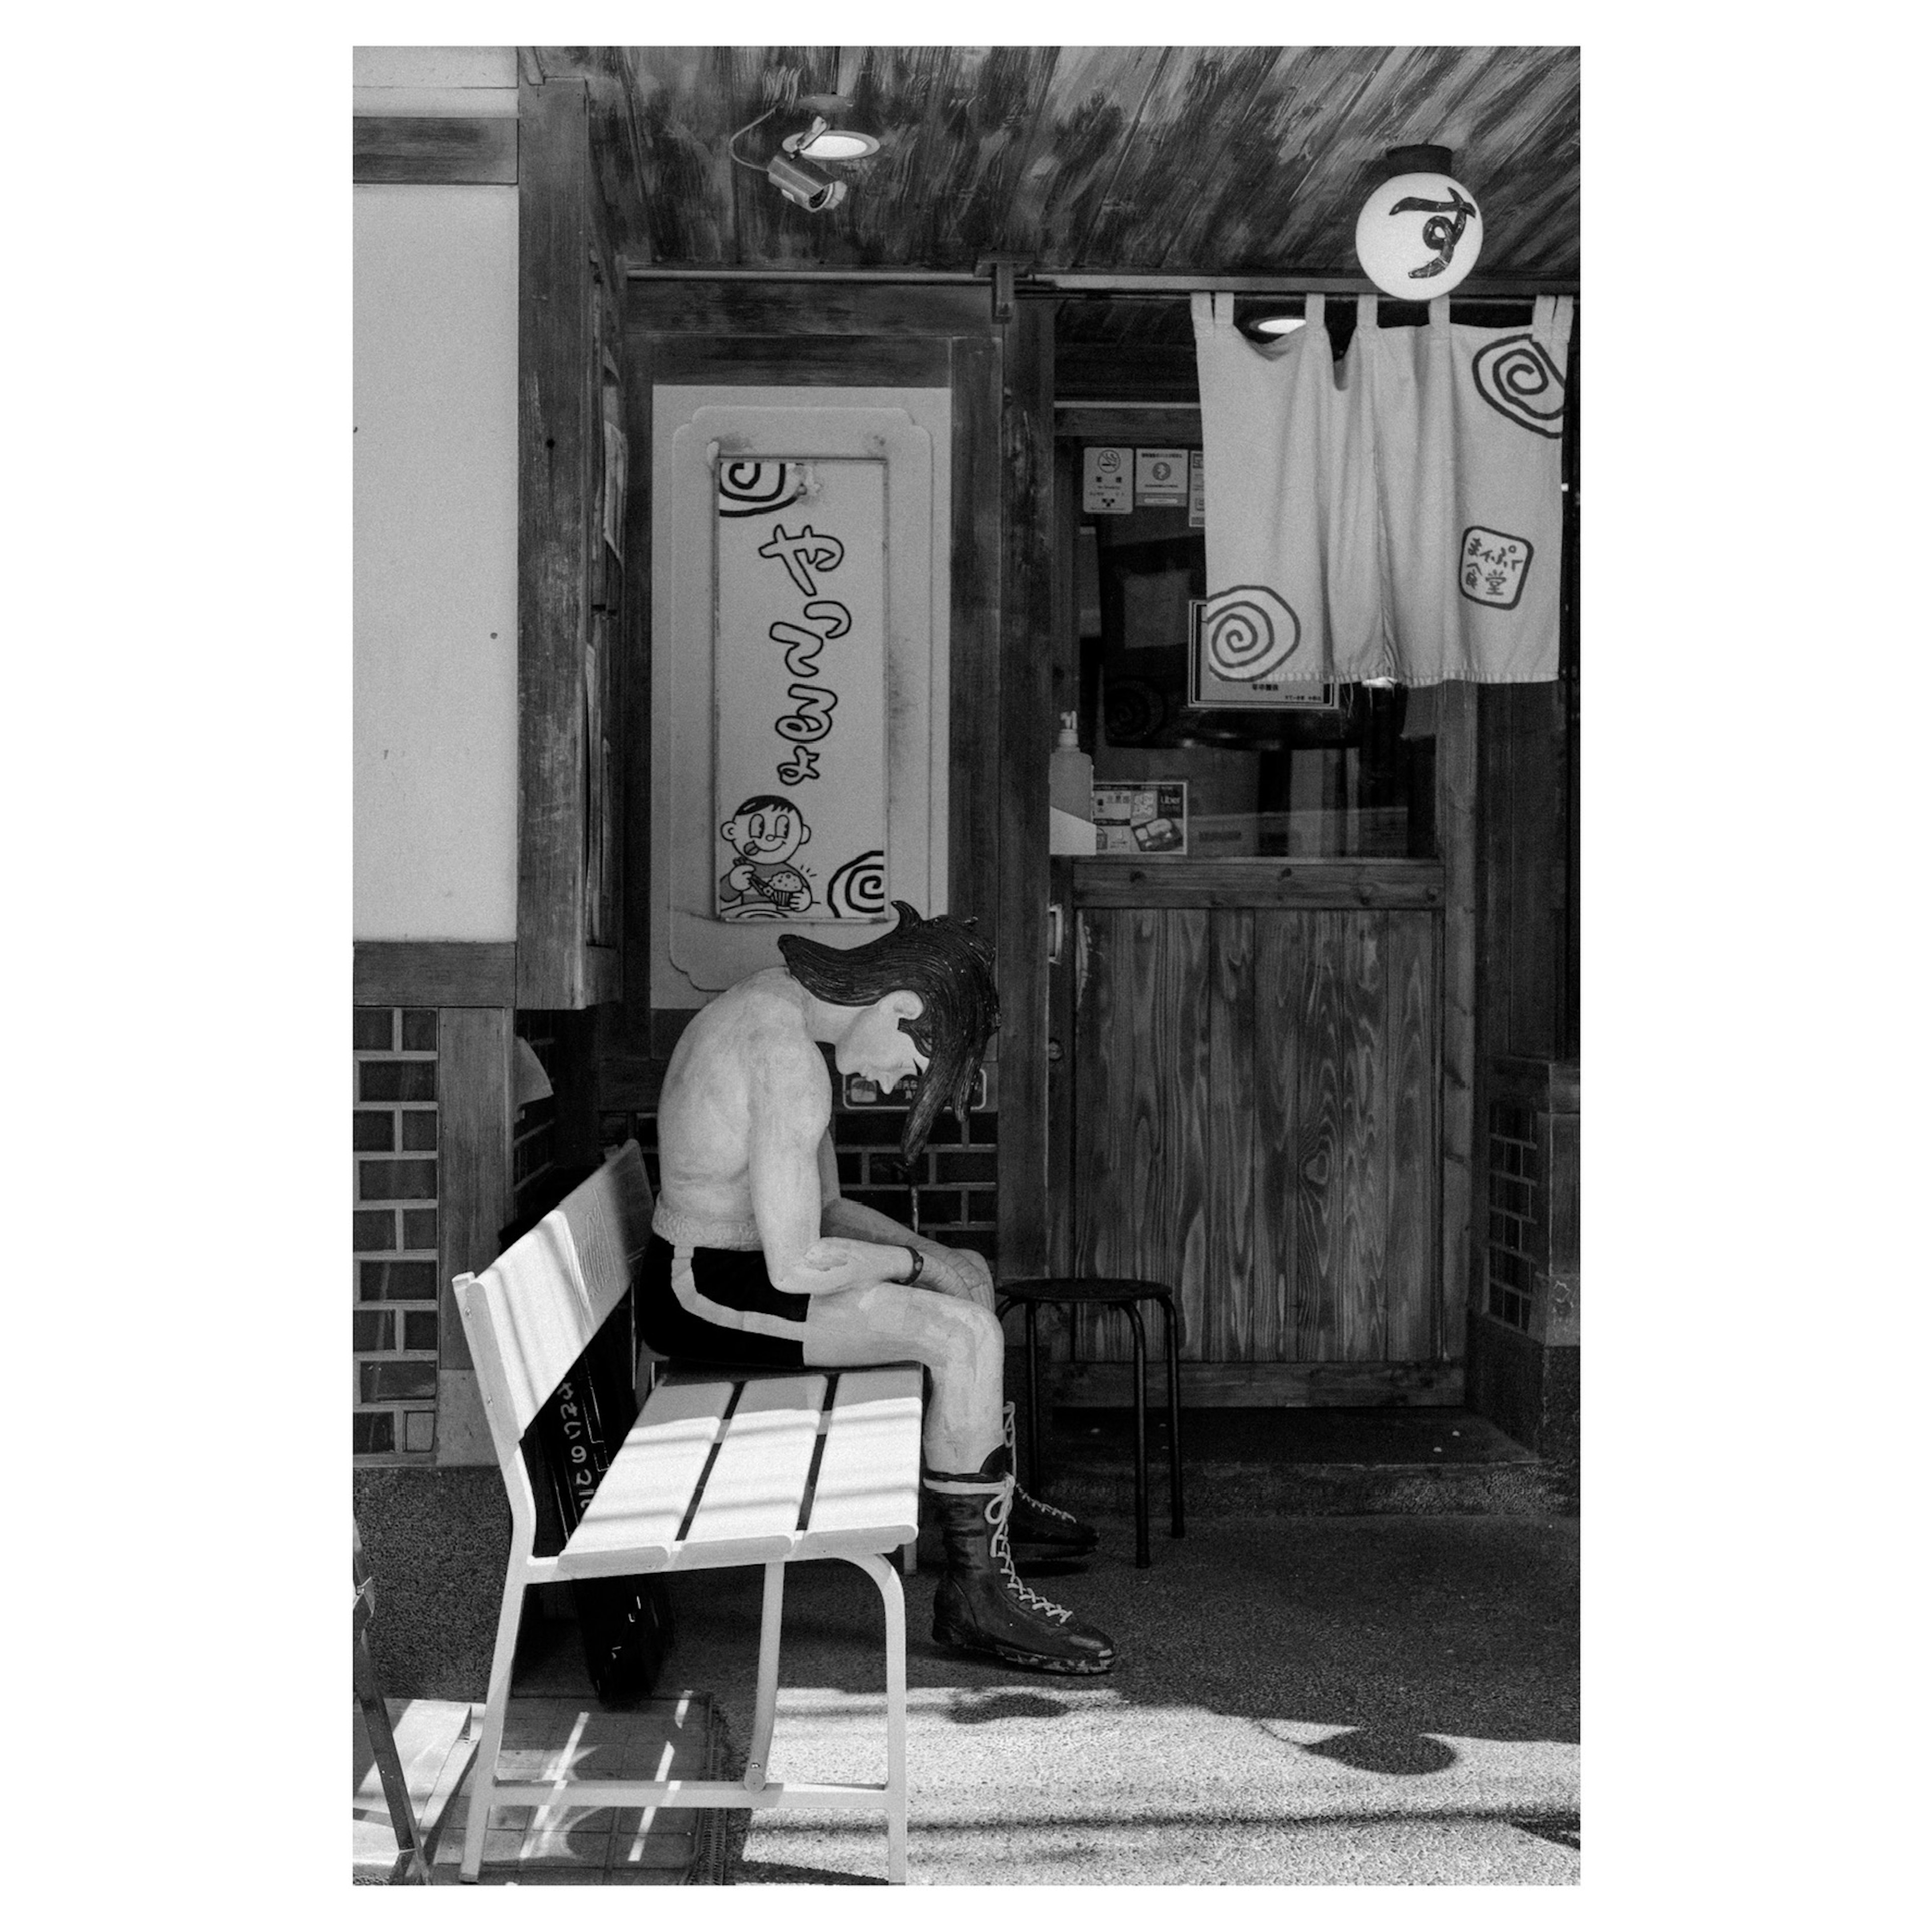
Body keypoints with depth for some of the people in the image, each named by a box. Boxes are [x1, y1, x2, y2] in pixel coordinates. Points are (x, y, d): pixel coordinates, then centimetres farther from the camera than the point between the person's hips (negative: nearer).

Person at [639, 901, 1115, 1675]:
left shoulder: (780, 996, 6)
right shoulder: (791, 1065, -27)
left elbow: (821, 1204, 14)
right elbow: (796, 1266, -29)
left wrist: (928, 1257, 2)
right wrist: (912, 1262, -11)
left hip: (747, 1252, 11)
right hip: (709, 1298, -11)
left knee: (969, 1274, 20)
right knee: (968, 1336, -18)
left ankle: (994, 1503, 35)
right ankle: (975, 1593, -8)